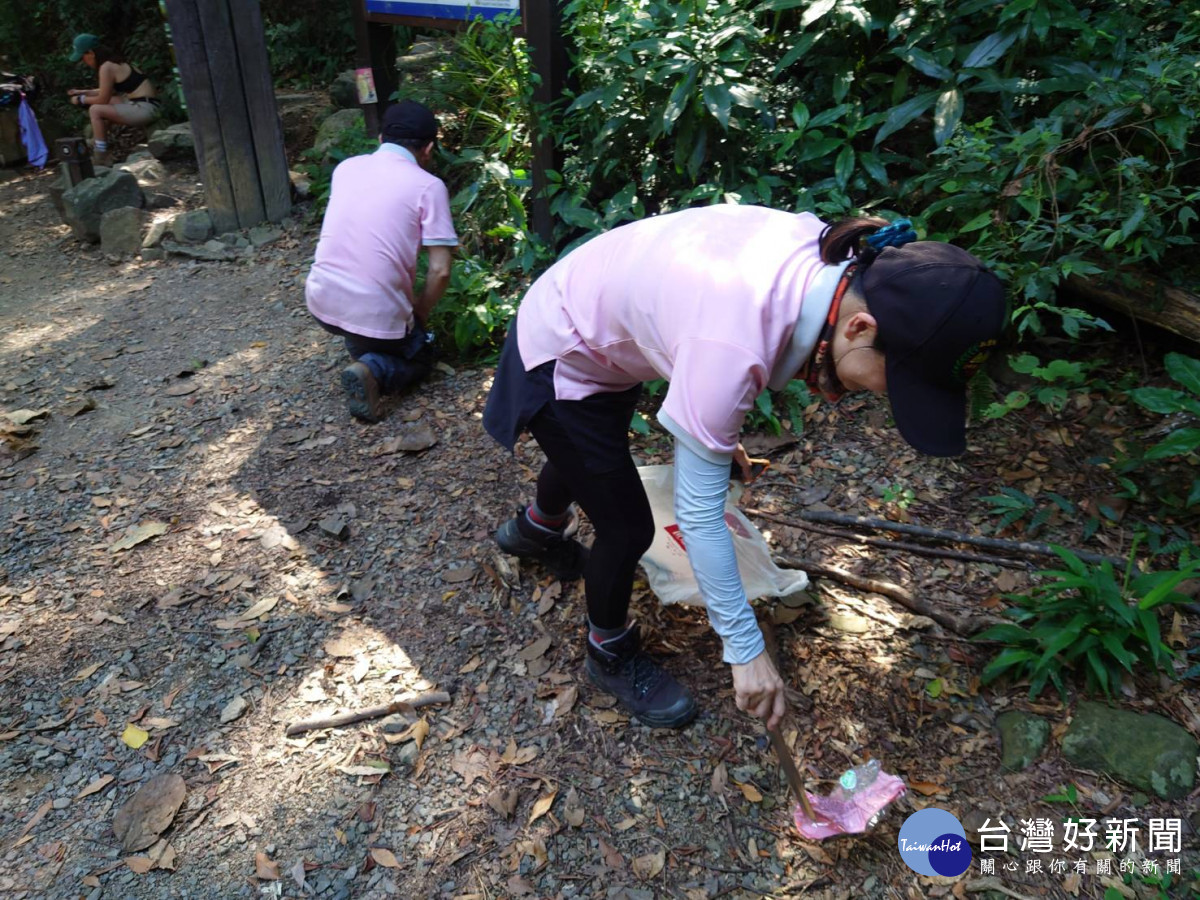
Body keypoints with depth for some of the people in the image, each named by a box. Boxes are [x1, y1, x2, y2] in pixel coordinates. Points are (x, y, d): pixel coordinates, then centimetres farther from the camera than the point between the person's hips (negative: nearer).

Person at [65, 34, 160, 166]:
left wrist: (81, 100, 7)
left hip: (145, 108, -10)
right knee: (99, 105, 23)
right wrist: (83, 92, 23)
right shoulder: (114, 61, 15)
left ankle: (101, 159, -5)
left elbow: (103, 99, -7)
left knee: (95, 110, -13)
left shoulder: (106, 67, -14)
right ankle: (97, 147, 25)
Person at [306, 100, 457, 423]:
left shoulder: (346, 167, 9)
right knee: (420, 357, 24)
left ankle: (358, 344, 19)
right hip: (377, 317, -6)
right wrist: (419, 314, 8)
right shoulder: (429, 186, -6)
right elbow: (440, 271, -11)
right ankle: (374, 371, -5)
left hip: (321, 303, 6)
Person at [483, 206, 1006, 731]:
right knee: (628, 529, -1)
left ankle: (536, 530, 67)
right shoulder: (732, 347, -43)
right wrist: (746, 650, -24)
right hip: (562, 359, -8)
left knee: (586, 454, 33)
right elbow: (699, 511, -33)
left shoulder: (832, 258, -21)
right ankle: (611, 655, 30)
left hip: (600, 324, 8)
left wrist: (719, 431, 4)